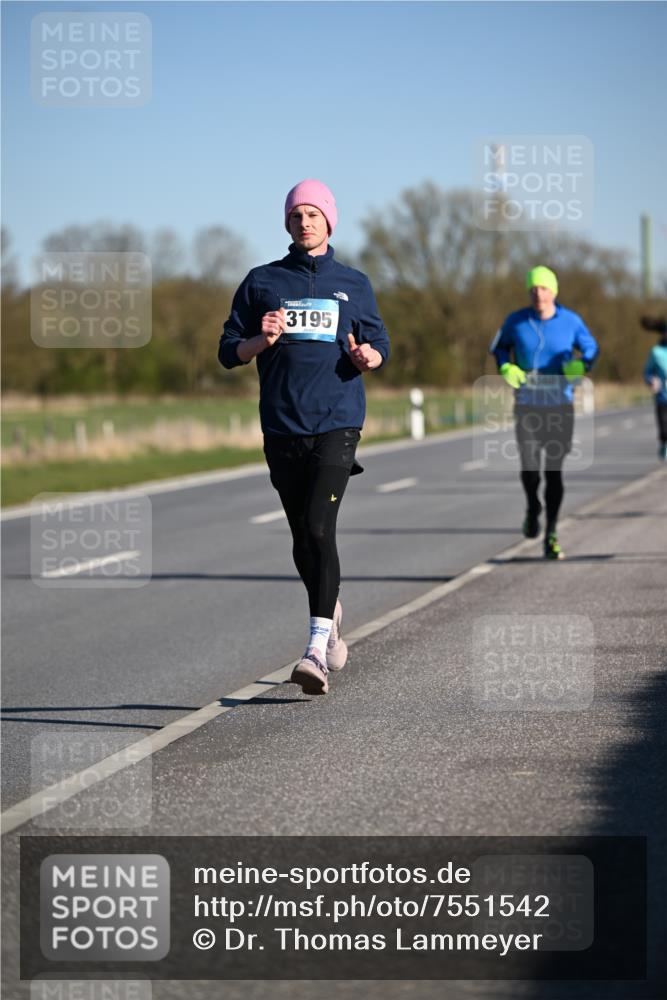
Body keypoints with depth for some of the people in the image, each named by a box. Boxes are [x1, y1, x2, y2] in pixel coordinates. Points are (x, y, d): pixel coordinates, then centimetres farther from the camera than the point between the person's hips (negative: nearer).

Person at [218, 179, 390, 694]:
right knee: (303, 540, 9)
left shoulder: (354, 283, 10)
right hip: (282, 425, 2)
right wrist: (264, 339, -11)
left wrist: (367, 355, -9)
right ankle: (331, 615, 37)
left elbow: (380, 347, 14)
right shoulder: (262, 281, 10)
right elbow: (229, 351, 10)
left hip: (337, 422, -2)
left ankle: (317, 650, -21)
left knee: (319, 527, -17)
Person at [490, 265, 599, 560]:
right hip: (527, 405, 0)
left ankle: (551, 536, 11)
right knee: (529, 467, -10)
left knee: (554, 471, -1)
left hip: (560, 406, 0)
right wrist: (505, 367, -6)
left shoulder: (571, 322, -4)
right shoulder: (516, 321, -2)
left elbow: (591, 349, 10)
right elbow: (499, 347, 15)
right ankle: (532, 508, 25)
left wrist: (580, 366, -12)